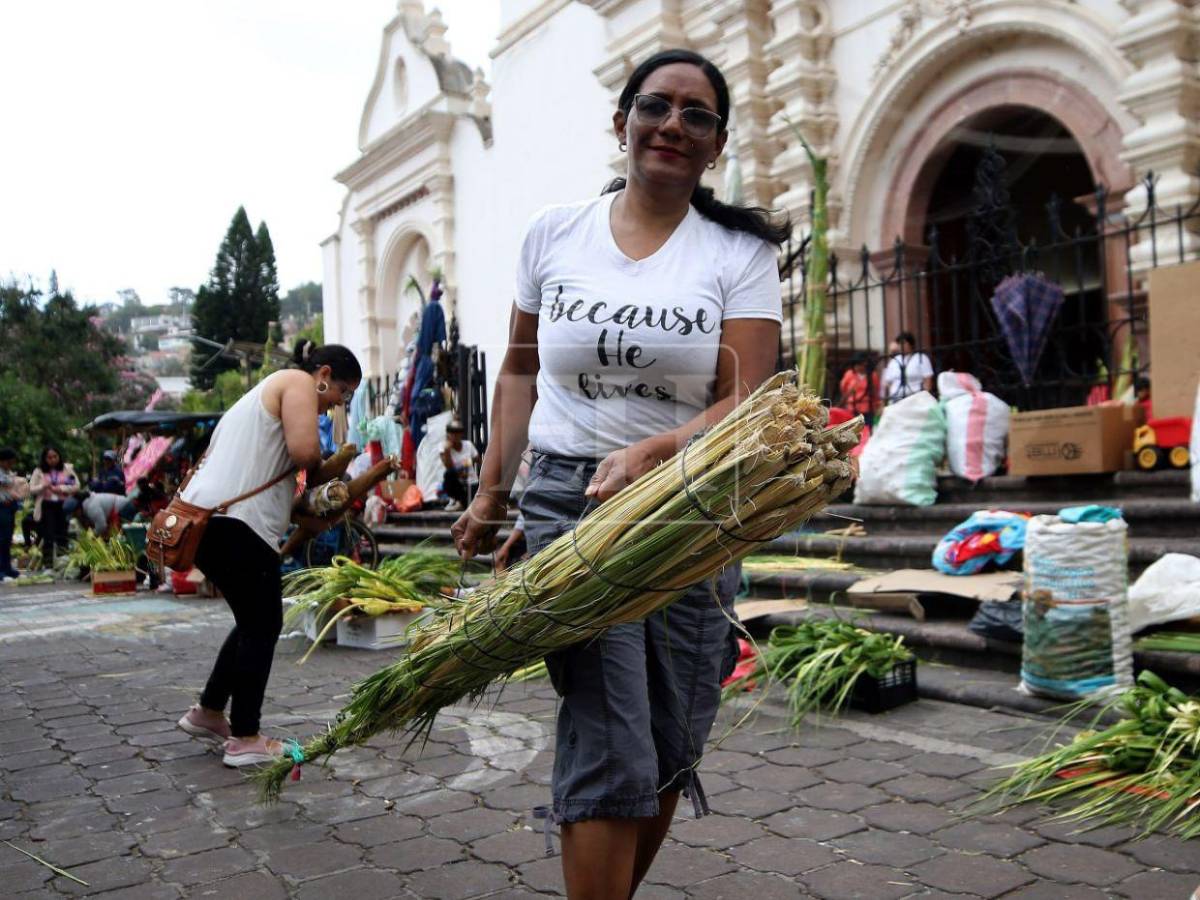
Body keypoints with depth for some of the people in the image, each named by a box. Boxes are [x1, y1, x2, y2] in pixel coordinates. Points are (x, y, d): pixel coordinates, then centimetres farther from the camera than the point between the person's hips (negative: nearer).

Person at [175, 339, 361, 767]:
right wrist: (317, 468, 5)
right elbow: (304, 450, -18)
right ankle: (245, 740, 7)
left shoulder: (269, 389, 28)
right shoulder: (298, 381, -1)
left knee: (254, 621, 21)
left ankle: (208, 713, 30)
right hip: (236, 522, -10)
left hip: (203, 518, 10)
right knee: (262, 626, 1)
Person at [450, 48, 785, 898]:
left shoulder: (741, 253, 1)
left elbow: (742, 404, -8)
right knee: (610, 745, -10)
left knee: (670, 752, 8)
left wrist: (647, 453, -25)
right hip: (569, 499, -1)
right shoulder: (555, 231, 6)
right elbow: (520, 368, 14)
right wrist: (491, 494, 12)